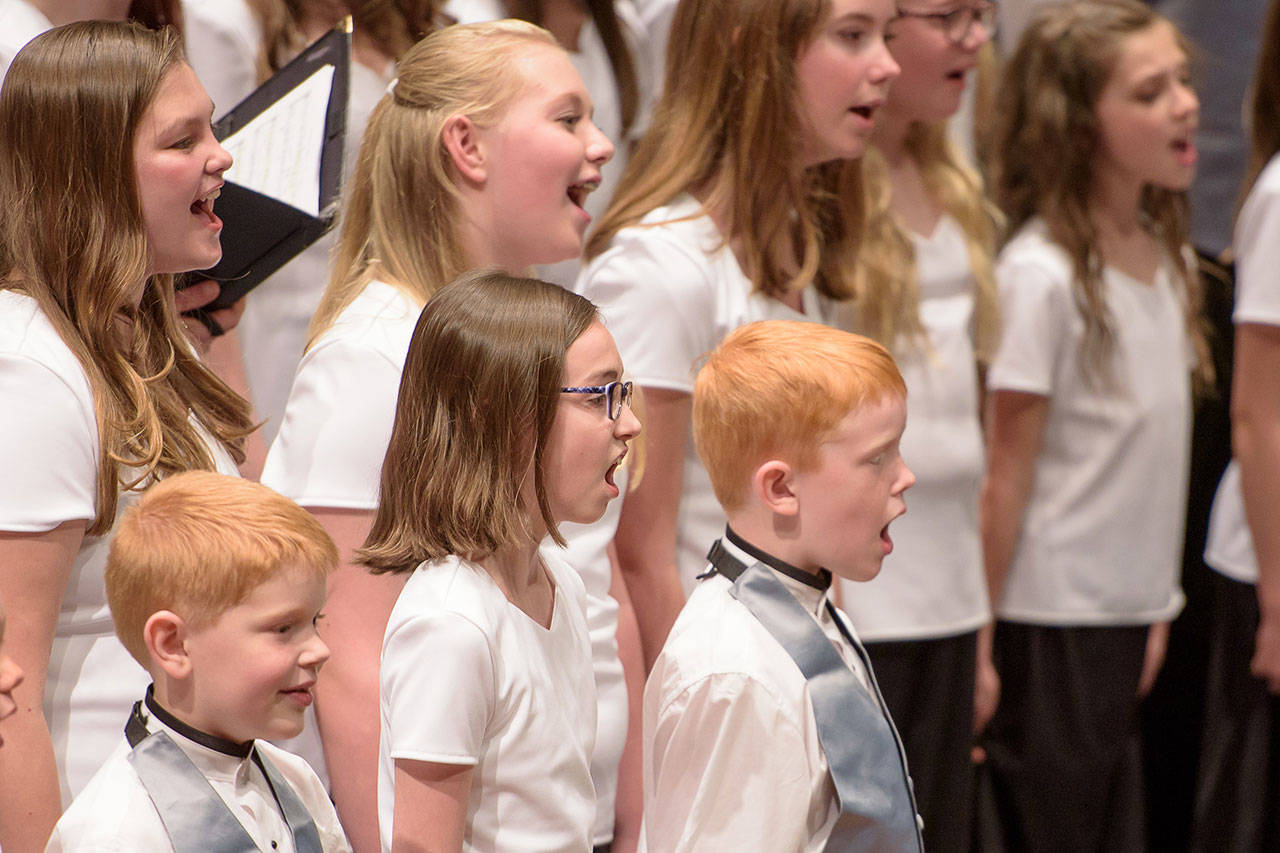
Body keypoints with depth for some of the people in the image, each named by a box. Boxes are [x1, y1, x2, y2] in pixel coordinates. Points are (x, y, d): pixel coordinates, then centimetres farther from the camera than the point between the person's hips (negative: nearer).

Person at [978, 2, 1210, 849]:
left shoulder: (1167, 255, 7)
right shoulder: (1040, 273, -16)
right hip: (1050, 623, -7)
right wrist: (979, 633, -12)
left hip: (1128, 617, 7)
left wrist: (1157, 607, 12)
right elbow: (1006, 474, -14)